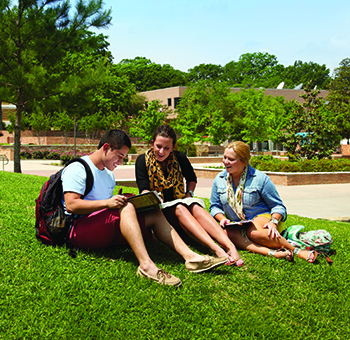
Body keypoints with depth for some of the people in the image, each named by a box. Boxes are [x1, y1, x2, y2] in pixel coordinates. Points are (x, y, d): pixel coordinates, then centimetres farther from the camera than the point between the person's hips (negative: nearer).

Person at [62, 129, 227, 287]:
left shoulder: (108, 174, 25)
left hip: (107, 231, 8)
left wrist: (120, 201, 0)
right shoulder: (77, 169, -3)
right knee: (126, 208, -32)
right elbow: (71, 205, -17)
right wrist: (107, 203, -25)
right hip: (79, 230, -8)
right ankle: (146, 265, -49)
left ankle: (190, 256, -20)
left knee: (155, 215, -4)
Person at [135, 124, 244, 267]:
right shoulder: (143, 160, -3)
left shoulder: (179, 158, 3)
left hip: (180, 205, 3)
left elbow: (192, 179, 19)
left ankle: (229, 246, -51)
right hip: (158, 210, -3)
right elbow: (144, 190, -10)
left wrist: (189, 193, 0)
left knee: (196, 208, -31)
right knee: (179, 209, -35)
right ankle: (216, 250, -55)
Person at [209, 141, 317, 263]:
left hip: (263, 216, -4)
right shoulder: (219, 179, 4)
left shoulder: (260, 179, -8)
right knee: (228, 232, -32)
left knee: (253, 231, -39)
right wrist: (222, 219, -9)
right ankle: (272, 252, -44)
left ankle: (295, 250, -27)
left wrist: (273, 222, -23)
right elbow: (215, 206, 12)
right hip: (237, 225, 4)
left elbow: (278, 206, -3)